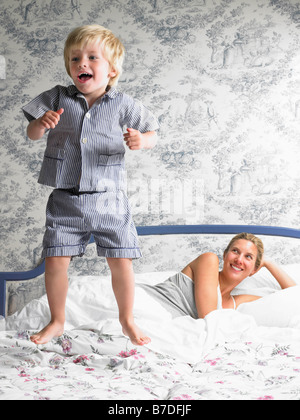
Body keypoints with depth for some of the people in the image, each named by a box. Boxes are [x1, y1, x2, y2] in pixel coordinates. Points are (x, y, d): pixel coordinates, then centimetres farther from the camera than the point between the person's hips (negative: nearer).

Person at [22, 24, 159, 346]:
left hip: (109, 199, -1)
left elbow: (151, 135, 7)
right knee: (55, 260, 0)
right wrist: (43, 123, -16)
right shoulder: (57, 99, 2)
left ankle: (127, 320, 24)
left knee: (121, 262, 1)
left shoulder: (122, 105, 0)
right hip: (65, 199, 1)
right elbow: (31, 134, 7)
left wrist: (140, 140, -16)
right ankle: (57, 321, 23)